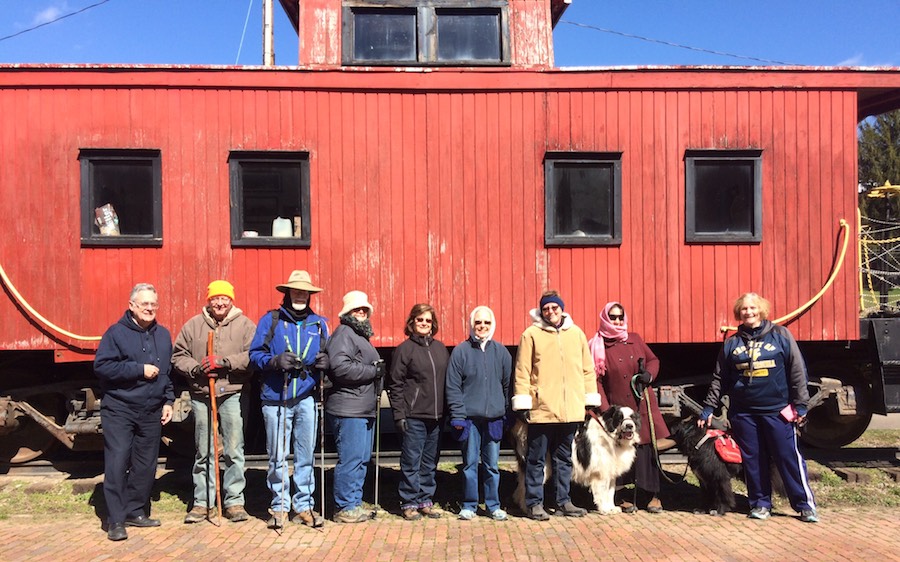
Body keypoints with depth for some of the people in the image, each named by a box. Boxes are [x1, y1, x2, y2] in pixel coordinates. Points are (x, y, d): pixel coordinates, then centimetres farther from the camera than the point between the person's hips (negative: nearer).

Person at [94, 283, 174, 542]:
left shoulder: (163, 335, 10)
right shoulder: (116, 332, -6)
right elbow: (102, 366, -14)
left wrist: (168, 400, 9)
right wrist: (139, 369, -17)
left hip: (152, 412, 5)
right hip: (119, 410, -5)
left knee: (146, 464, 9)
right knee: (117, 462, -7)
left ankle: (136, 511, 22)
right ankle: (116, 520, 1)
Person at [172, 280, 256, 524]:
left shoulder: (245, 325, 1)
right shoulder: (193, 325, 9)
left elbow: (252, 356, -10)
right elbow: (178, 355, 9)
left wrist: (223, 361, -17)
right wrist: (196, 369, -9)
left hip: (233, 395, -2)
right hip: (201, 395, 2)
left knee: (234, 451, 1)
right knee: (203, 452, 11)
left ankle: (234, 501, 13)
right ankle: (202, 502, 21)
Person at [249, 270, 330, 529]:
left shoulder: (319, 323, 13)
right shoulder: (270, 320, 5)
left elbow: (328, 355, 17)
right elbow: (255, 354, 2)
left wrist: (325, 362, -6)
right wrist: (275, 361, -16)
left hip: (307, 398, 2)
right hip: (276, 398, -2)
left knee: (306, 456, 7)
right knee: (277, 456, 4)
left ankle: (304, 505, 18)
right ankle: (279, 506, 17)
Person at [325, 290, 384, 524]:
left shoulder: (361, 336, 23)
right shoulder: (344, 333, -9)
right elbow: (340, 367, -24)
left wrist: (378, 371, 11)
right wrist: (373, 371, -17)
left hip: (365, 409, 10)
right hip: (348, 410, -10)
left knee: (362, 459, 14)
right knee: (350, 459, -6)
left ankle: (355, 504, 22)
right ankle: (345, 508, 3)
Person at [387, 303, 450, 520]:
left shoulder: (440, 348, 12)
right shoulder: (404, 349, -3)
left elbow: (447, 380, 14)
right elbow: (395, 384, -5)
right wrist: (399, 415, -11)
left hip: (436, 416, 5)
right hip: (413, 416, -5)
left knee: (430, 462, 12)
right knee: (411, 462, 1)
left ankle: (426, 500, 22)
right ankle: (409, 503, 12)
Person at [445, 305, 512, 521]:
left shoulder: (501, 351, 8)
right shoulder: (461, 351, 0)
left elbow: (508, 383, 11)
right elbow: (452, 386, -2)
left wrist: (507, 412, 7)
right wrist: (457, 414, -7)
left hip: (494, 417, 2)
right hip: (469, 417, -2)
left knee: (492, 464, 8)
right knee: (470, 463, 5)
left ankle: (493, 505, 20)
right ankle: (469, 505, 17)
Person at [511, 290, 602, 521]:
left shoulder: (576, 333, 9)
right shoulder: (531, 334, -3)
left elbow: (587, 368, 13)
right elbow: (522, 371, -4)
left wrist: (591, 399, 10)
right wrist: (522, 403, -8)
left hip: (570, 409, 4)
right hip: (541, 409, -4)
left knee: (564, 458, 16)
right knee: (536, 459, 5)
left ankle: (563, 500, 27)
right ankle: (534, 503, 15)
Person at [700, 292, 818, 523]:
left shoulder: (780, 335, 2)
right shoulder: (732, 343, 8)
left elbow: (797, 371, 2)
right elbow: (719, 379, 12)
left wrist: (801, 405, -2)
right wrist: (708, 408, 10)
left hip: (777, 409, -2)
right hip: (743, 413, 2)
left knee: (789, 457, 0)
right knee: (753, 460, 8)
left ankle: (806, 505, 12)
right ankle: (760, 504, 20)